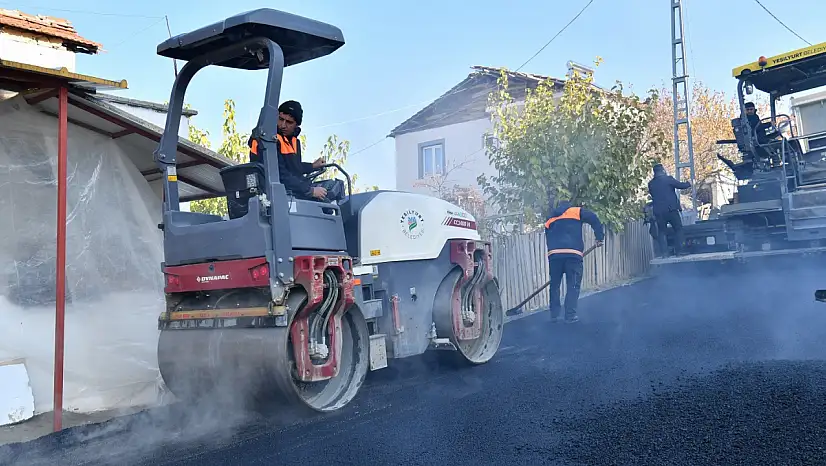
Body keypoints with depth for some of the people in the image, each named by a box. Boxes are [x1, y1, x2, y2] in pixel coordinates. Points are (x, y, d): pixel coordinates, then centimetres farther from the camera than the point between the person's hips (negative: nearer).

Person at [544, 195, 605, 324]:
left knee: (554, 285, 14)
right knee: (573, 286, 3)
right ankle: (570, 316, -2)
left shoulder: (549, 221, 28)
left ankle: (554, 315, 14)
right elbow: (594, 219, 5)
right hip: (573, 254, -3)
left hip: (554, 254, 3)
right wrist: (600, 237, 9)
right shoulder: (576, 212, 18)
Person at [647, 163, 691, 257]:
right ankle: (678, 251, 4)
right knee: (678, 229, 10)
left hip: (658, 212, 3)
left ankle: (664, 252, 0)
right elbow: (681, 185, -2)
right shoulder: (668, 179, -5)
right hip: (671, 210, -3)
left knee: (661, 232, 10)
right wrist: (688, 183, 17)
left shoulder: (651, 184, 6)